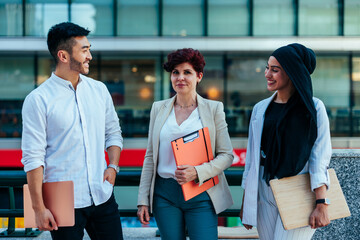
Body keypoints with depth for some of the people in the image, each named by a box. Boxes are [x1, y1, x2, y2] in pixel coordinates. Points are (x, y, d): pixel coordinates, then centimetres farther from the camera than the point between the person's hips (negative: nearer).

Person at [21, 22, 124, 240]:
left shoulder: (99, 90, 8)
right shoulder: (38, 99, -8)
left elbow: (113, 132, 19)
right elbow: (33, 157, -10)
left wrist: (113, 167, 2)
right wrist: (39, 208, -13)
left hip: (103, 197, 5)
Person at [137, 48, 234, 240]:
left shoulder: (213, 109, 3)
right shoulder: (159, 108, 10)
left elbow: (227, 155, 1)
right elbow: (150, 156, 12)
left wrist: (197, 172, -16)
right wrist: (143, 200, 7)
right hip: (164, 195, 2)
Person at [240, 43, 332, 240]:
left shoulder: (314, 108, -2)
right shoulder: (261, 109, 10)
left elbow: (320, 157, -8)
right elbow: (252, 156, 12)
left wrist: (321, 204, -15)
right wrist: (245, 202, 11)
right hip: (265, 192, 4)